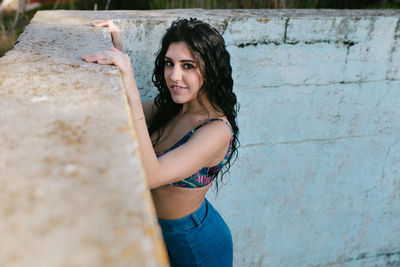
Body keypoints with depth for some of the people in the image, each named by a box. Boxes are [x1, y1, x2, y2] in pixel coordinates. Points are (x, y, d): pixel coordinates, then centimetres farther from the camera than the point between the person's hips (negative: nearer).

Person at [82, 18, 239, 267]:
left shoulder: (217, 130, -30)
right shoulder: (172, 107, -7)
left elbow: (149, 176, -42)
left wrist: (131, 86, -46)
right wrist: (119, 49, -3)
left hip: (198, 245, -7)